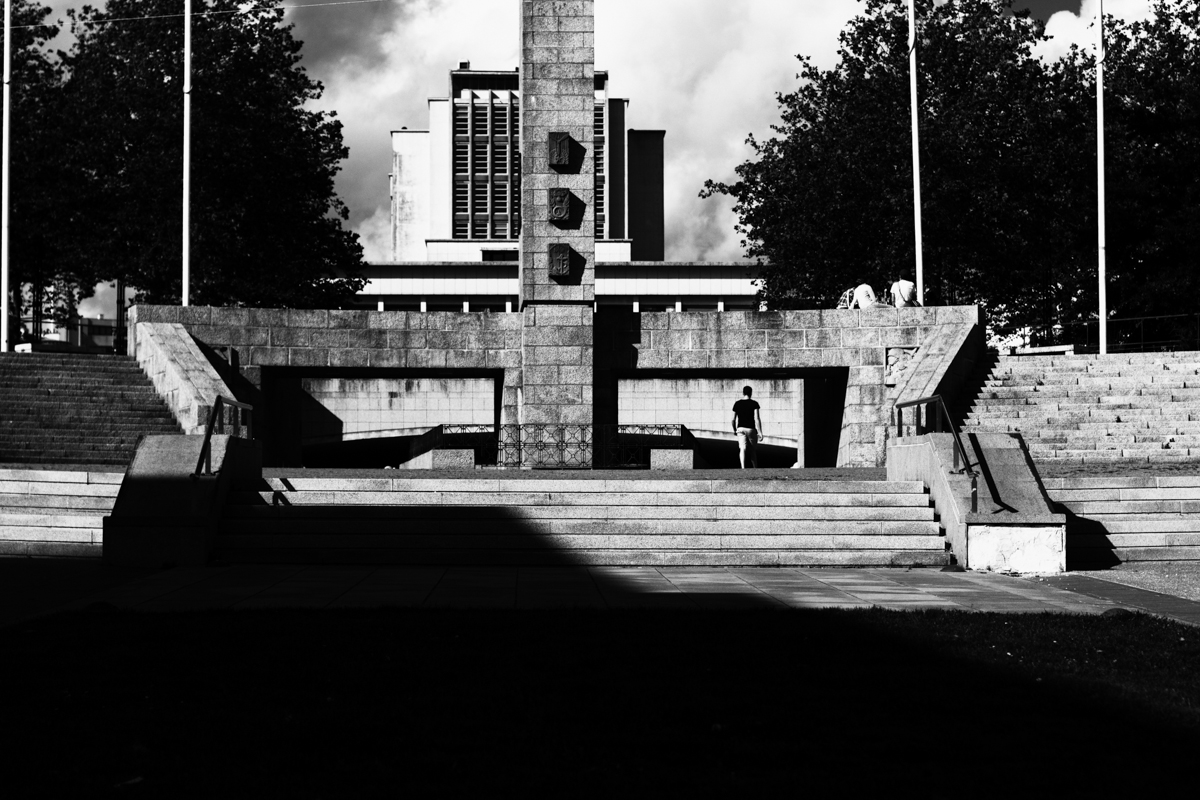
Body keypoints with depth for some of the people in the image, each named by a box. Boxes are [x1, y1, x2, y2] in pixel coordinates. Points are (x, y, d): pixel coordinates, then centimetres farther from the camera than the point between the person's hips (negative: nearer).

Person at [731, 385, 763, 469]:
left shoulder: (737, 404, 5)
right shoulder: (754, 404, -4)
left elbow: (733, 419, 6)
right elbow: (757, 418, -12)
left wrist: (734, 430, 22)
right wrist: (760, 432, -12)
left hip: (740, 428, 1)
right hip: (751, 429, -1)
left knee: (742, 449, -9)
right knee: (753, 450, 13)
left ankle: (743, 467, -30)